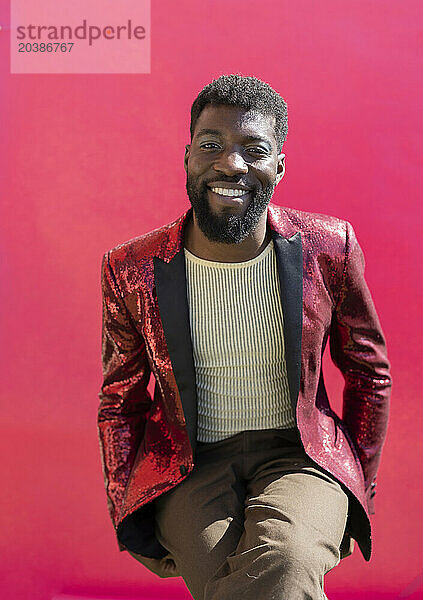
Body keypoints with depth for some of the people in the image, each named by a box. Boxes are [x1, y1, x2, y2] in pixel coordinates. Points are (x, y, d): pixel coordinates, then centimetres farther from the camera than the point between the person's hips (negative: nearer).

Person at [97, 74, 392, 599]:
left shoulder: (330, 249, -5)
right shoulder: (131, 271, -5)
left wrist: (357, 491, 9)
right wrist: (129, 518, 3)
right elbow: (120, 403, 8)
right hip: (189, 465, 1)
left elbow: (368, 370, 9)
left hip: (298, 456, 0)